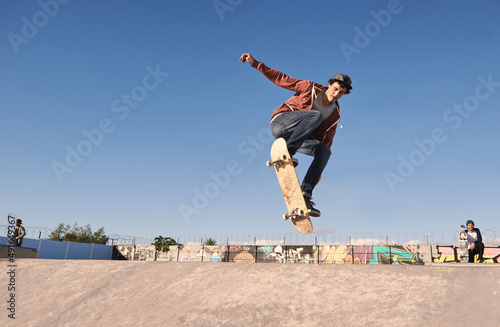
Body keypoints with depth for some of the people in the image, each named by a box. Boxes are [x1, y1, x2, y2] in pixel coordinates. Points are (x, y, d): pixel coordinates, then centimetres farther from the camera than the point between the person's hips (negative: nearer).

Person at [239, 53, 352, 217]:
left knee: (325, 151, -20)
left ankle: (305, 195, -21)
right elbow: (280, 79, 3)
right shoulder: (310, 88, -1)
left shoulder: (334, 115, 8)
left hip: (296, 136, 4)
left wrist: (319, 170, 3)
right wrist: (255, 63, -1)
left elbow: (326, 140, 8)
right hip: (280, 124, -4)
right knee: (316, 115, -27)